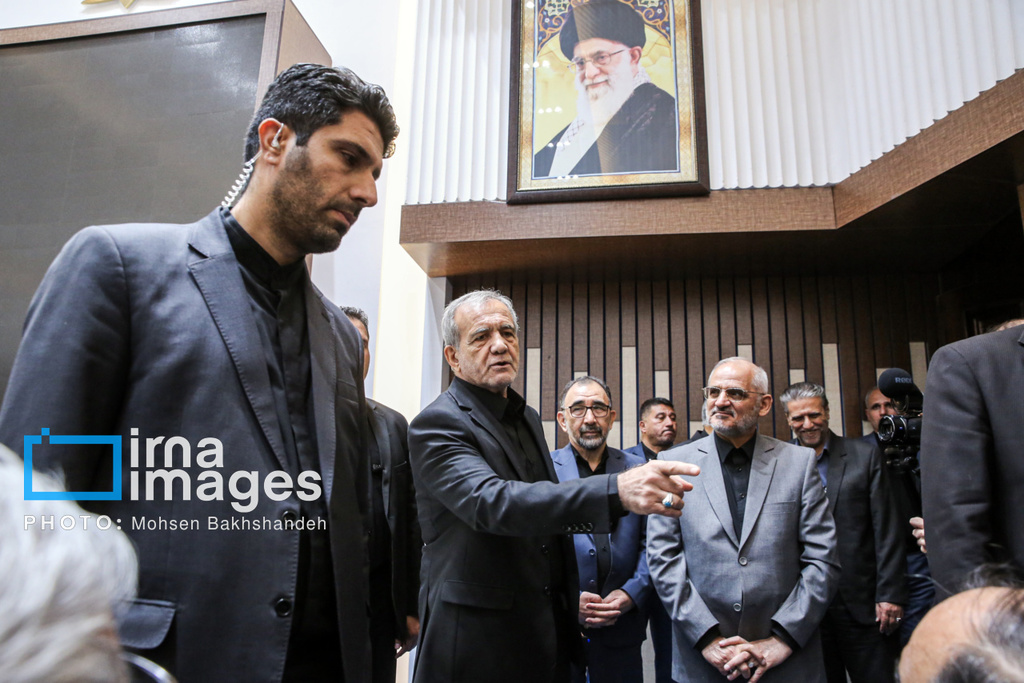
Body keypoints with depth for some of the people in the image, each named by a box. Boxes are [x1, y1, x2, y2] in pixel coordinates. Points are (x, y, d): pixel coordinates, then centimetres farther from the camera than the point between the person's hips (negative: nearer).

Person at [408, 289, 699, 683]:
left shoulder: (527, 418, 10)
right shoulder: (437, 425, -16)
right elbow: (490, 502, -32)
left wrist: (572, 600, 17)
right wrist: (616, 491, -43)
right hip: (477, 639, -7)